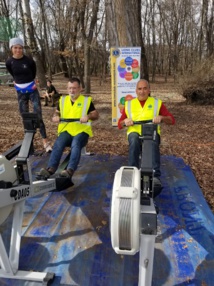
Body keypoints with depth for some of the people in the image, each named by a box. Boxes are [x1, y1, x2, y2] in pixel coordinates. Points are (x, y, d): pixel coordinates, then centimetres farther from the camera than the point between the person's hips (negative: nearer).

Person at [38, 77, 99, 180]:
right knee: (58, 144, -29)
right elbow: (57, 112, 24)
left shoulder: (87, 100, 8)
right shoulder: (62, 100, 18)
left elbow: (96, 115, 6)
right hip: (66, 130, 3)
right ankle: (51, 168, -40)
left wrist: (88, 116, -17)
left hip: (81, 131, -2)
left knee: (75, 144, -35)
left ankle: (70, 170, -48)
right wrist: (56, 117, -1)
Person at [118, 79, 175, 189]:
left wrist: (161, 117, -13)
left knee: (154, 142, -35)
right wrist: (125, 121, -8)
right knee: (134, 140, -35)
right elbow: (119, 125, 16)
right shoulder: (129, 104, 18)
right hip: (135, 133, 1)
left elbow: (172, 120, 8)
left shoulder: (157, 102, 14)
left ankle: (155, 175, -37)